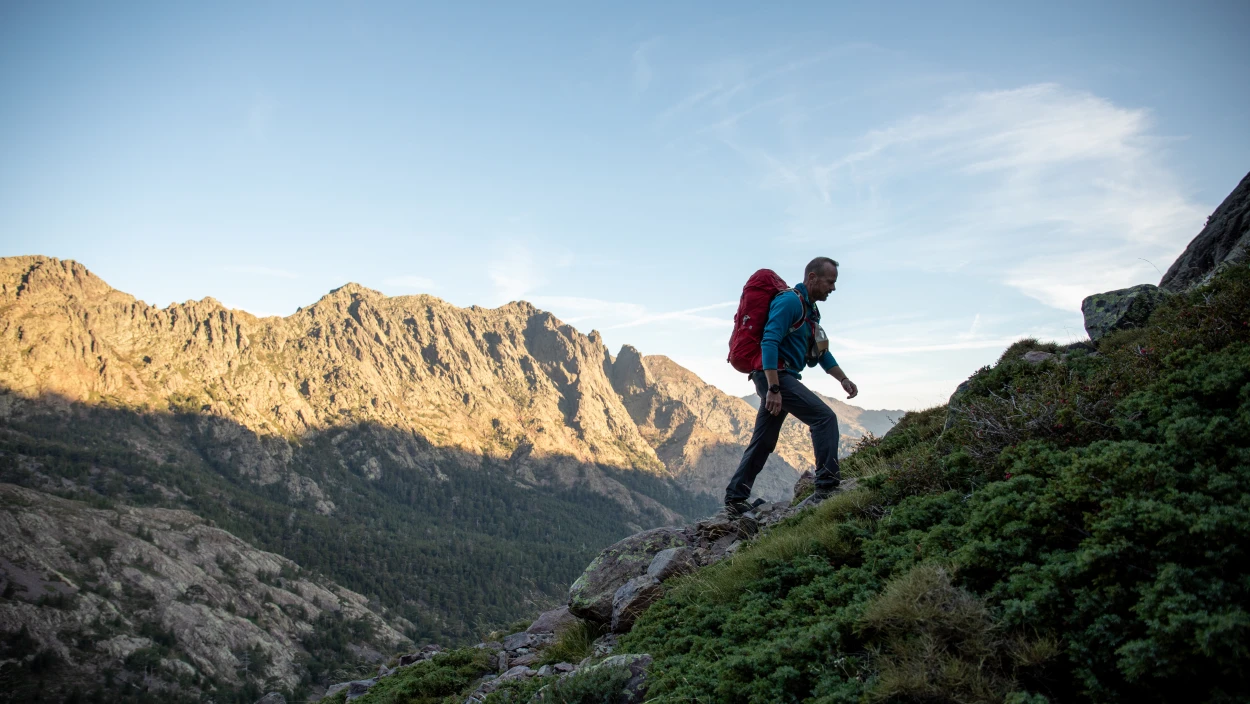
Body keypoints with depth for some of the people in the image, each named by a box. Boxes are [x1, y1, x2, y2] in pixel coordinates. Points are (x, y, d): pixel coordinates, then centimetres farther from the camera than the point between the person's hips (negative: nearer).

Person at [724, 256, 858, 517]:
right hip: (774, 376, -10)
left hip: (780, 379, 10)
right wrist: (773, 388, -28)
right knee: (824, 417, -16)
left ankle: (734, 500, 14)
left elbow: (821, 352, 25)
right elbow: (769, 342, -22)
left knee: (762, 443, 10)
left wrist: (844, 380, 12)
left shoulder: (810, 309, 20)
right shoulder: (790, 301, -12)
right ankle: (827, 487, -18)